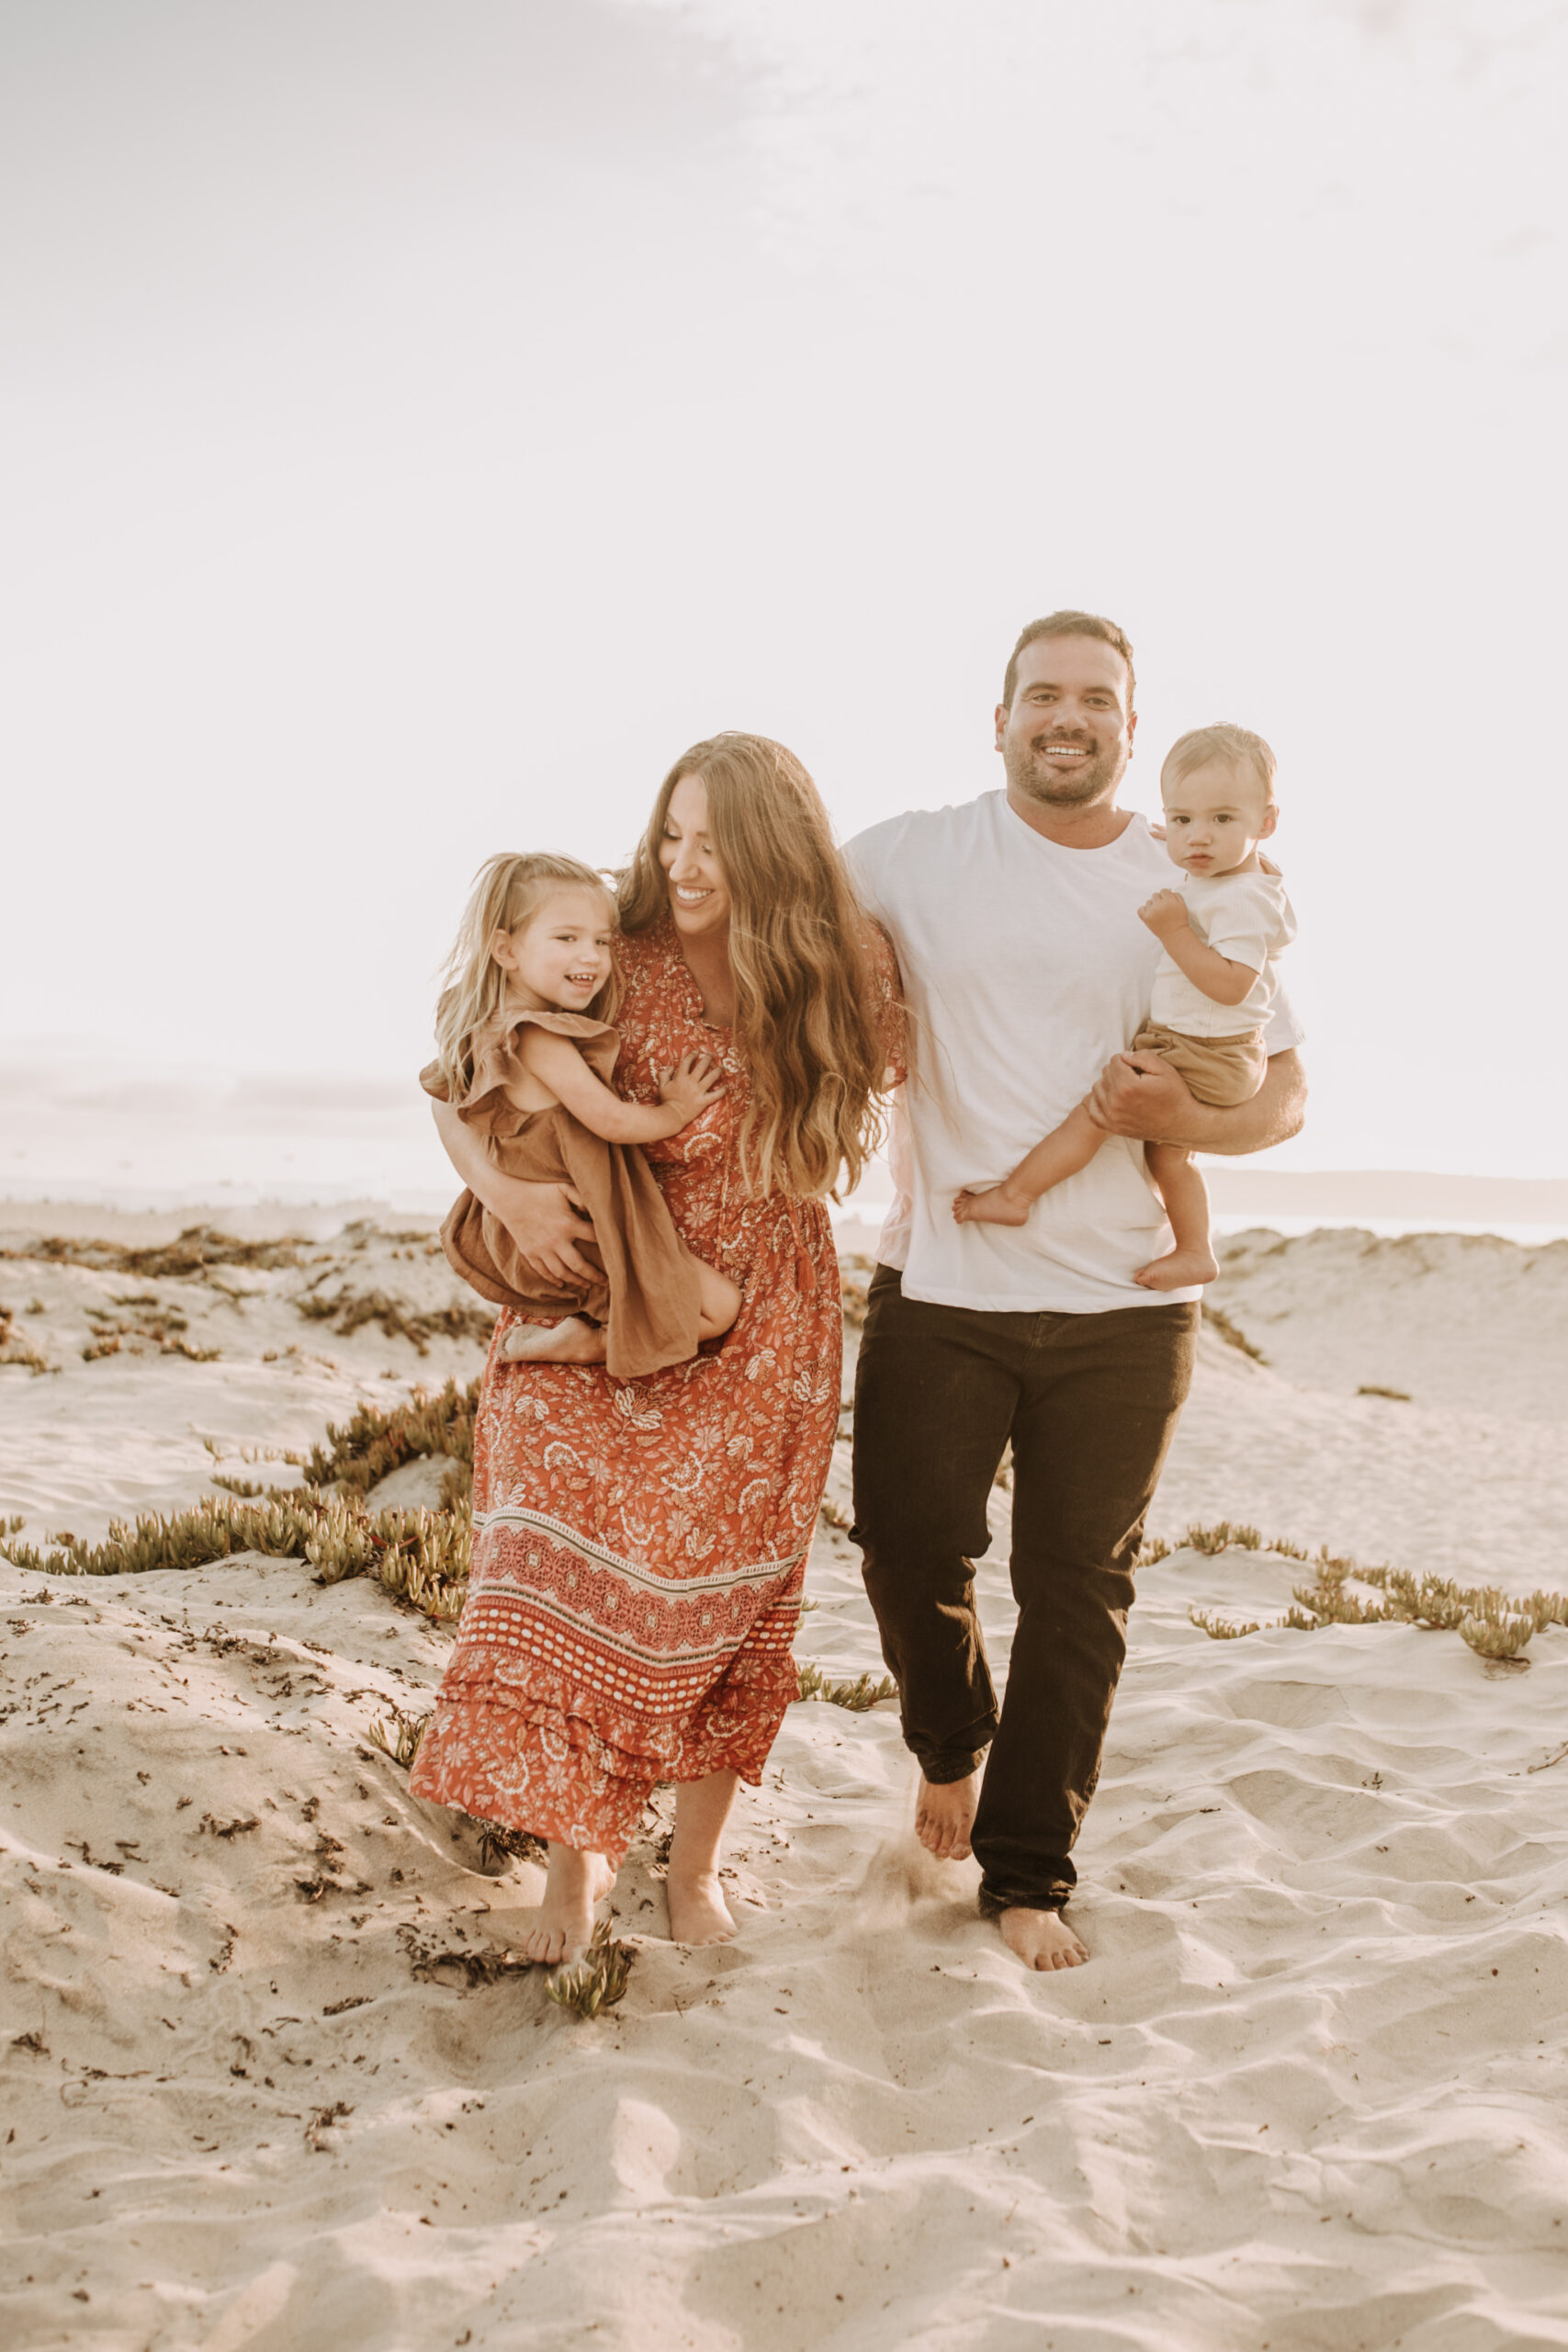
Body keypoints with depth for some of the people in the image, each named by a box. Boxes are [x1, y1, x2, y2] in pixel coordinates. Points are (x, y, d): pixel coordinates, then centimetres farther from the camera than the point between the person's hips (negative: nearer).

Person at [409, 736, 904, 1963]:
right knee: (568, 1563, -6)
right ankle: (578, 1852, 12)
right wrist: (501, 1187, -19)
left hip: (760, 1327, 0)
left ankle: (697, 1862, 22)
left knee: (719, 1586, 4)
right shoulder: (617, 965, -7)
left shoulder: (842, 980, -4)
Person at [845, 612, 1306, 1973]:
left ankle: (1030, 1872, 22)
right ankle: (952, 1746, 35)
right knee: (912, 1551, 2)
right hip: (939, 1287, 0)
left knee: (1079, 1589, 6)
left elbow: (1286, 1092, 7)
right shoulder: (916, 859, 1)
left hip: (1123, 1305, 1)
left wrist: (1188, 1120, -14)